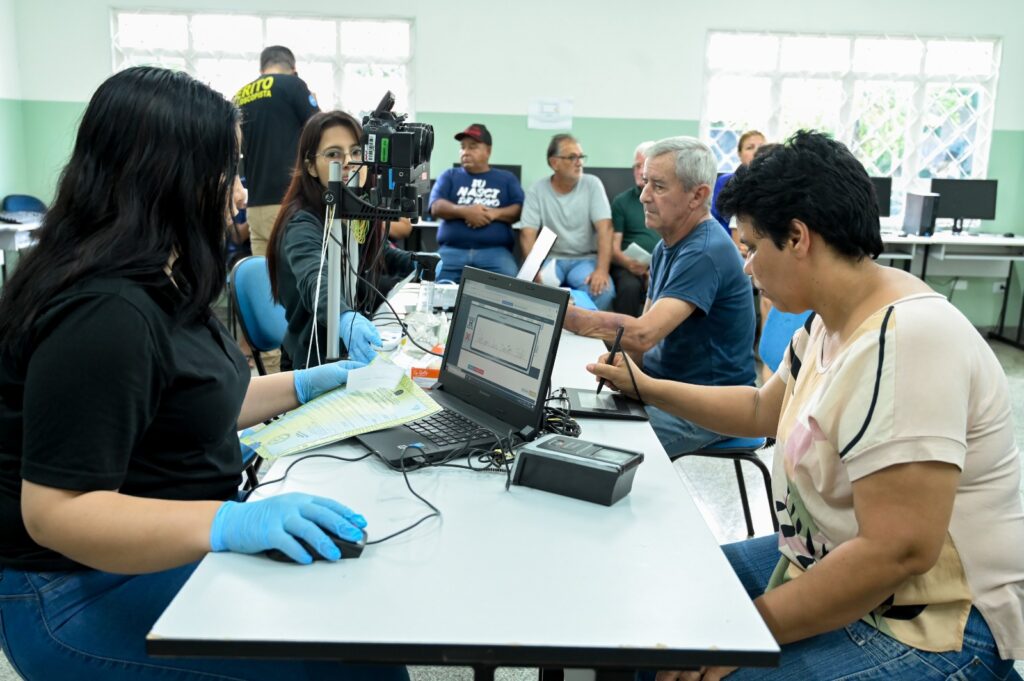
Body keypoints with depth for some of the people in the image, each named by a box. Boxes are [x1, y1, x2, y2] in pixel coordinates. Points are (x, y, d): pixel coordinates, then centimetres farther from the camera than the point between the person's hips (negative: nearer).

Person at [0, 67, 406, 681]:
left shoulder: (157, 284, 6)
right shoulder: (104, 312, -25)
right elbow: (55, 511, -26)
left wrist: (303, 386, 12)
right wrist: (229, 523, -36)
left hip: (163, 549, 10)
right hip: (88, 595, -9)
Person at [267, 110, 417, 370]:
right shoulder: (303, 224, -19)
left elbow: (383, 256, 23)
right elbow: (316, 284, -40)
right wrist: (347, 320, -61)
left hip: (358, 352, 7)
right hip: (318, 361, -7)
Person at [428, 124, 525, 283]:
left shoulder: (507, 178, 20)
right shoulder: (449, 176, 20)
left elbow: (520, 210, 7)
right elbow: (436, 207, 5)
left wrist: (494, 213, -11)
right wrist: (465, 211, -12)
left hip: (495, 250, -1)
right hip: (452, 249, 1)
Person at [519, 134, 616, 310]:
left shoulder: (592, 184, -1)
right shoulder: (537, 190, 0)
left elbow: (604, 228, -10)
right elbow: (527, 233, -7)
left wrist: (602, 270, -24)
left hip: (585, 259, 0)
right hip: (550, 259, 0)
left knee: (603, 290, -30)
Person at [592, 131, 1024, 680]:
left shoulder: (905, 340, -27)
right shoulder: (830, 322, 3)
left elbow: (899, 551, -30)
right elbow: (763, 411, 20)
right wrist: (645, 388, 18)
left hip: (929, 628, -9)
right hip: (827, 563, 9)